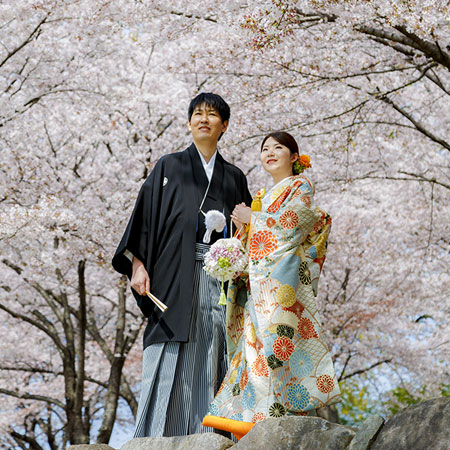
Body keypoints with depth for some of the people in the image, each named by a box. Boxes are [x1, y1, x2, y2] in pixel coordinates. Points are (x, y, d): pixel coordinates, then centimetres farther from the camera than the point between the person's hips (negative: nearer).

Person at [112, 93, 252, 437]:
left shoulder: (234, 178, 17)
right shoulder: (169, 167, 11)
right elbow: (145, 215, 4)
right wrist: (137, 263, -7)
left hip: (218, 277, 2)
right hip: (175, 277, -2)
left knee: (208, 362, -2)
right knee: (170, 361, -8)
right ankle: (156, 437, -8)